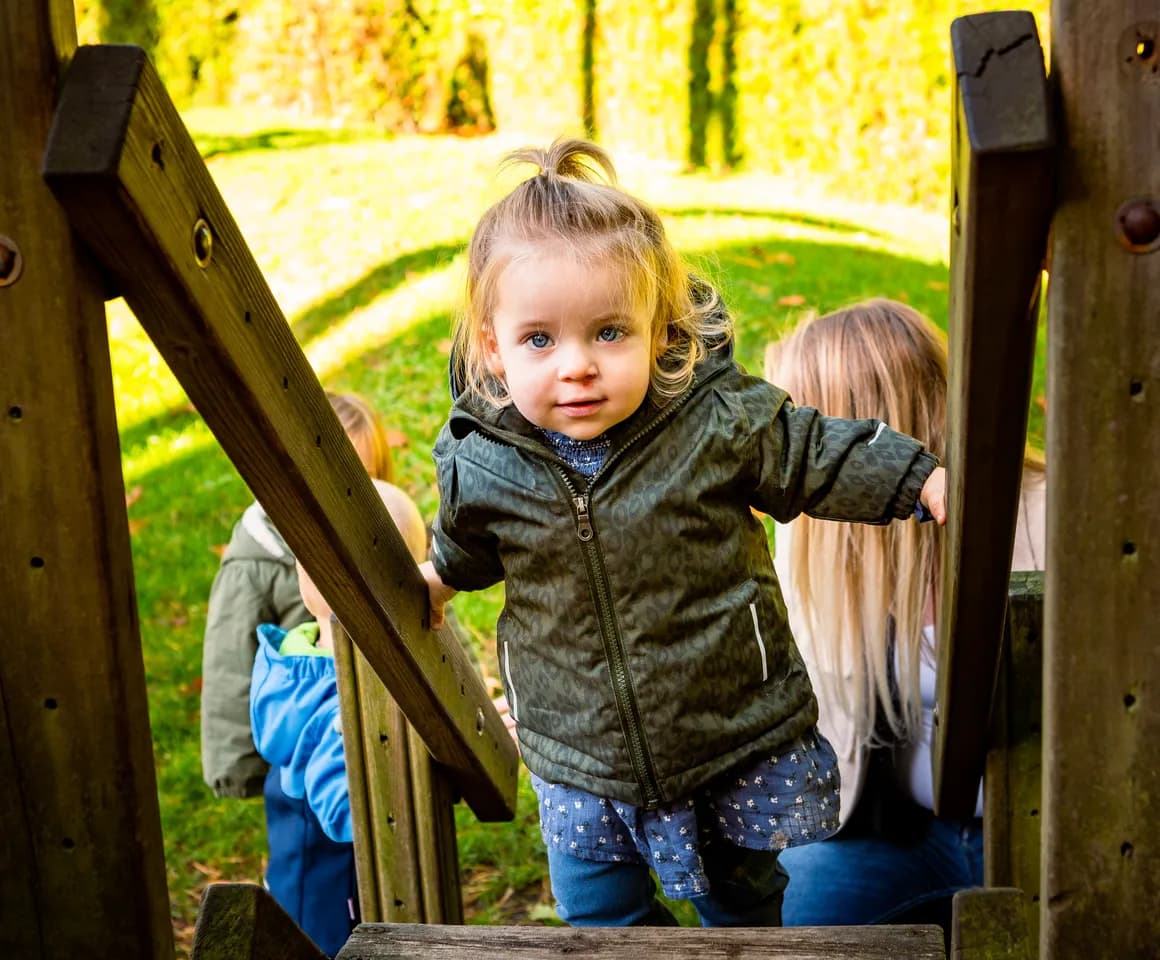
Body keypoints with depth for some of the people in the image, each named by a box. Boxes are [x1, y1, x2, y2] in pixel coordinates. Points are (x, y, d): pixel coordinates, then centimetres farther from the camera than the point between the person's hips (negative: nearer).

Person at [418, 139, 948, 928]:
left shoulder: (719, 420, -19)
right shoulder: (480, 468, -13)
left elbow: (817, 457, -2)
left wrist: (927, 478, -9)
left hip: (749, 745, -1)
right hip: (580, 768, 2)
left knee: (761, 907, 22)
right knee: (601, 919, 20)